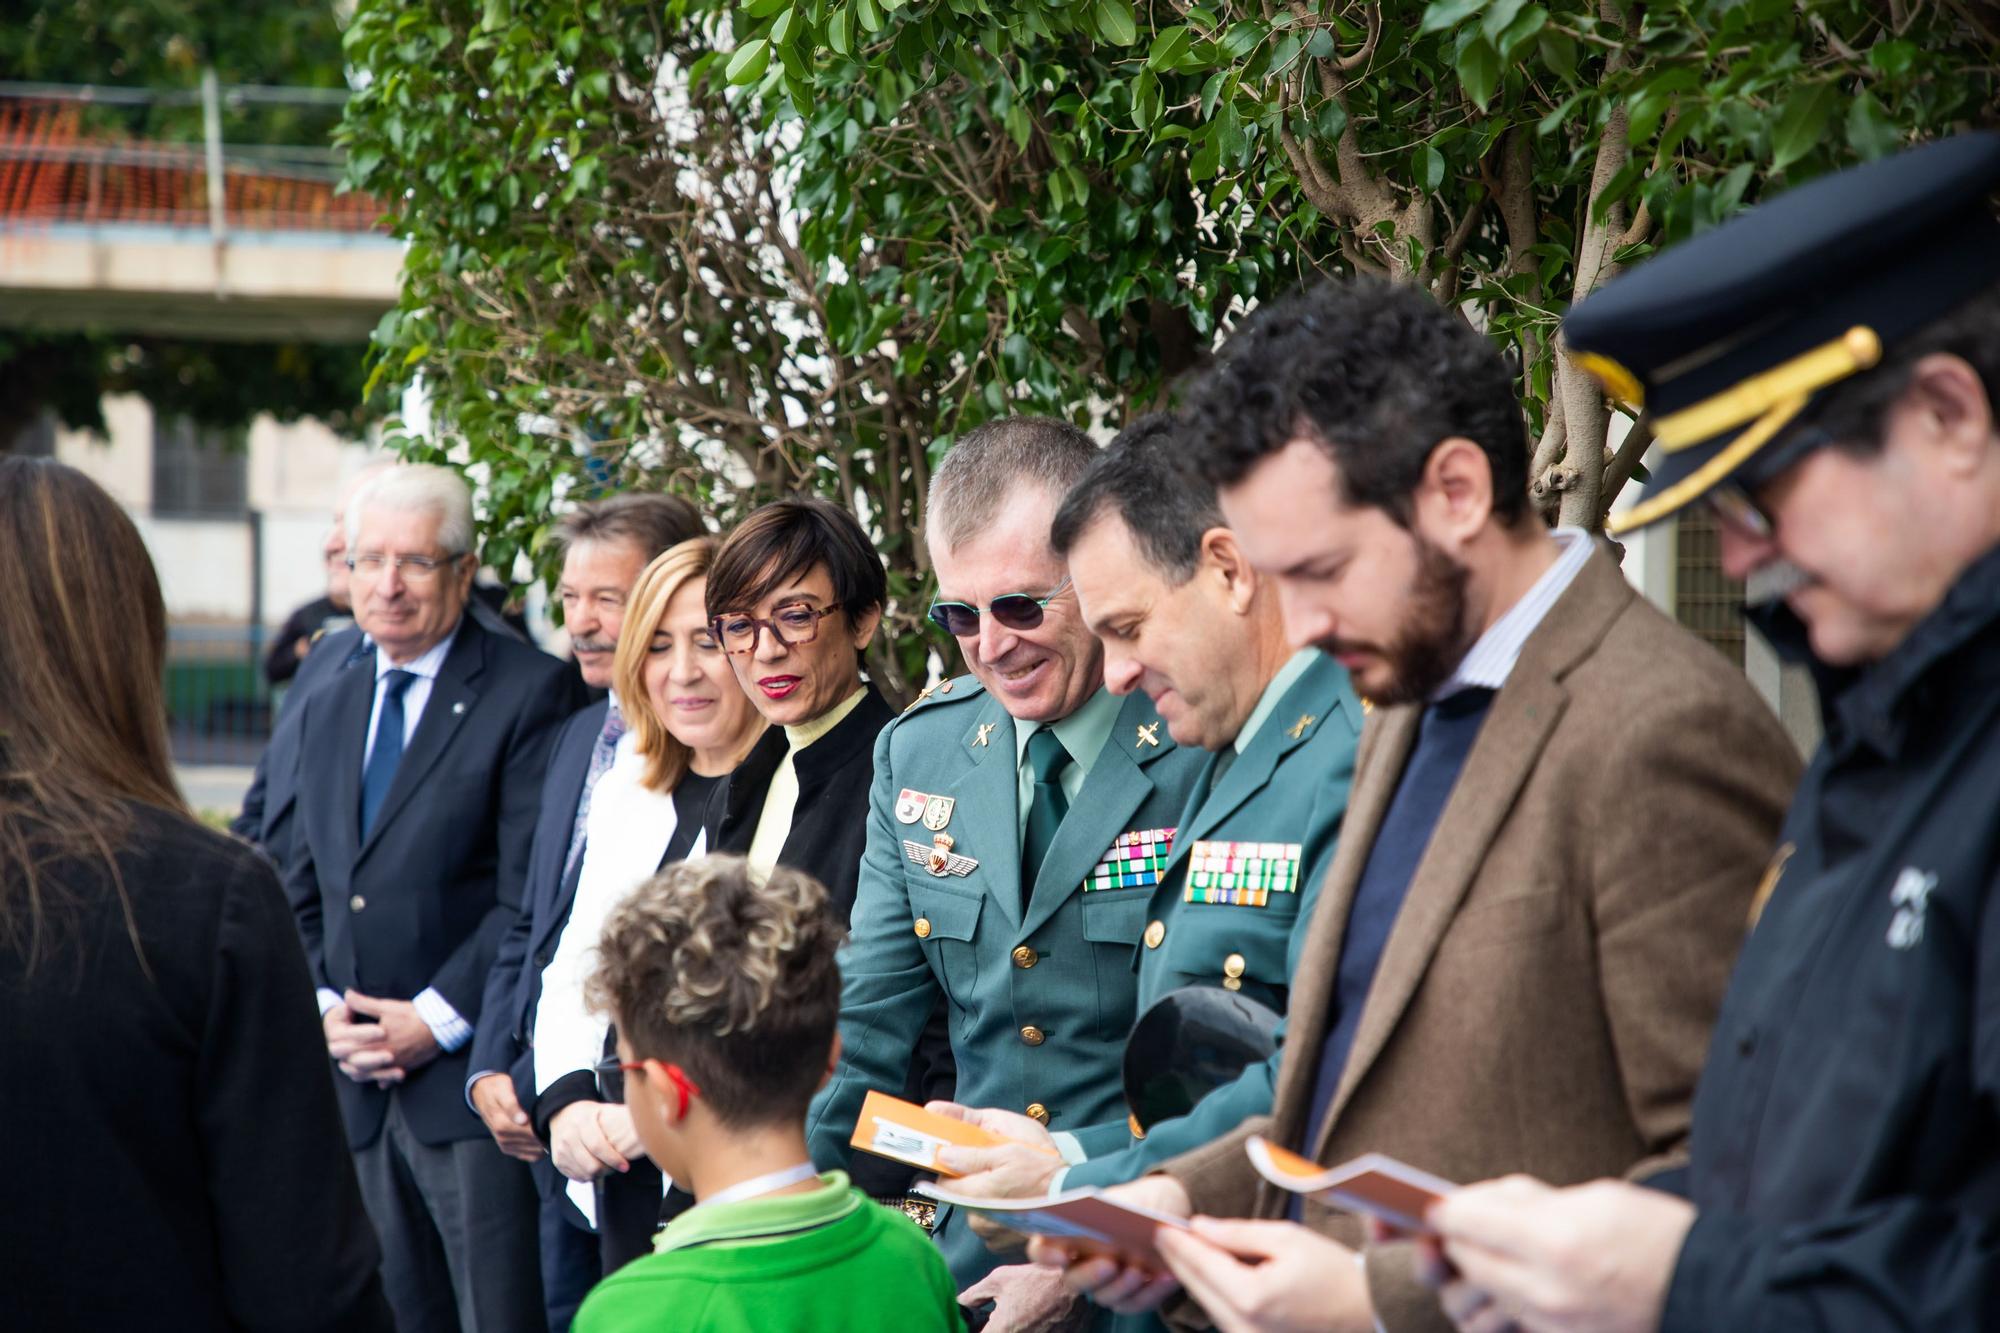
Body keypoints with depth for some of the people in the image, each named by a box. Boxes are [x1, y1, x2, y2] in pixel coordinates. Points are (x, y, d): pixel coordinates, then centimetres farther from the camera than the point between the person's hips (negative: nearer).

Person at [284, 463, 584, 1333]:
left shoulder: (528, 693, -5)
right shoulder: (326, 711, 18)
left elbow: (532, 893, -11)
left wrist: (437, 1020, -14)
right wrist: (326, 1009, 2)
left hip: (471, 1070, -6)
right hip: (360, 1090, 6)